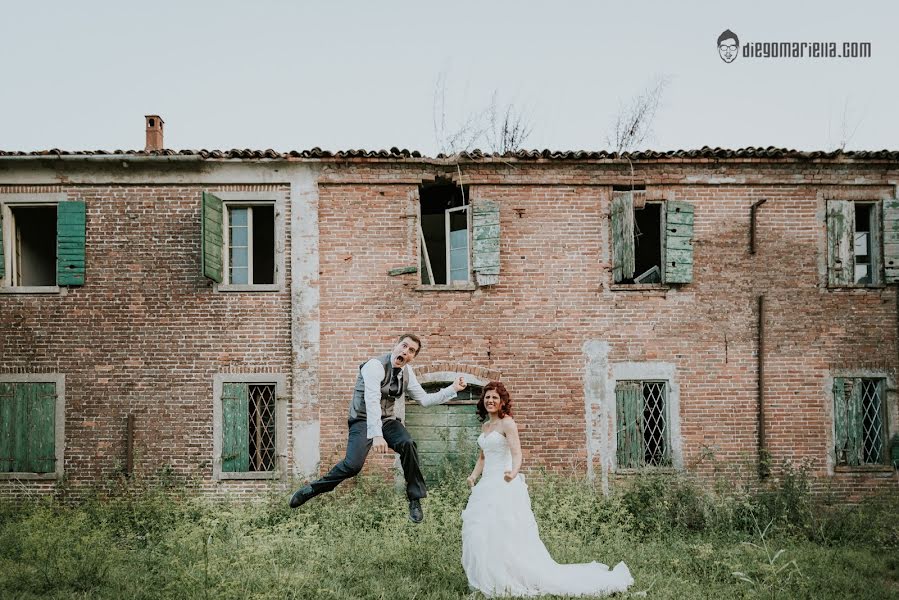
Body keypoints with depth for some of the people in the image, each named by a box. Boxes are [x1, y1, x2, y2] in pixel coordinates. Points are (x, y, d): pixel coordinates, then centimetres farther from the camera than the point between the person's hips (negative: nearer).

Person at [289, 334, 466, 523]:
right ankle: (312, 489, -2)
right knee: (353, 465, -26)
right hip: (364, 420, -5)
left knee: (408, 444, -26)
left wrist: (453, 389, 1)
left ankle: (415, 500, -11)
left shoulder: (406, 372, 2)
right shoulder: (375, 366, -21)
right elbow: (372, 401, -33)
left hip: (388, 420, 5)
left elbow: (424, 399, 11)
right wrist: (376, 435, -44)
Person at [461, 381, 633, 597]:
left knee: (505, 537, -12)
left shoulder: (507, 423, -8)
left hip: (504, 487, -8)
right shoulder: (484, 426, 16)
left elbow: (517, 454, -19)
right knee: (481, 535, 4)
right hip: (486, 486, 8)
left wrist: (513, 472, -39)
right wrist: (474, 475, 5)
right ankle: (489, 581, 12)